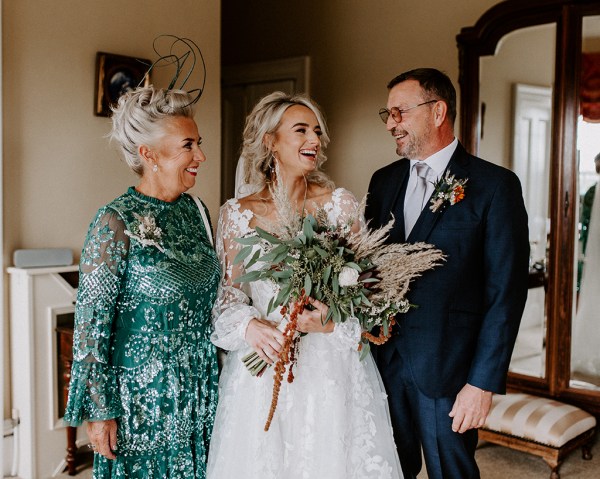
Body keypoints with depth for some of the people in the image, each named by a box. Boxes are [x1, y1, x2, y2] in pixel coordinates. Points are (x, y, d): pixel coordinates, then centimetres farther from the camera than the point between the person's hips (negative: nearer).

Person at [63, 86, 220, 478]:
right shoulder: (116, 224, -18)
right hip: (143, 396, -6)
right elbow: (91, 325, -15)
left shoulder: (195, 210, 2)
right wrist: (99, 411, -13)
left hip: (200, 393, 6)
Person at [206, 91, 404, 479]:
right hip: (263, 364, 0)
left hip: (331, 364, 0)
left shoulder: (340, 204, -1)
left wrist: (333, 322, -18)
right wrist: (249, 326, -17)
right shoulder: (237, 214, -1)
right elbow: (228, 293, 3)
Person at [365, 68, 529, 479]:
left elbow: (506, 292, -11)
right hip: (384, 361, 5)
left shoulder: (495, 185, -8)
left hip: (447, 368, -4)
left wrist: (484, 382, -13)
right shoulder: (384, 180, 8)